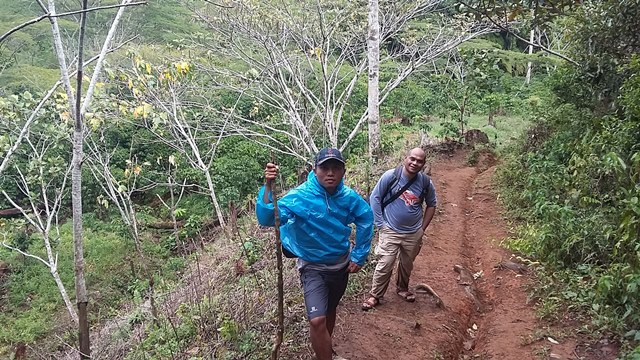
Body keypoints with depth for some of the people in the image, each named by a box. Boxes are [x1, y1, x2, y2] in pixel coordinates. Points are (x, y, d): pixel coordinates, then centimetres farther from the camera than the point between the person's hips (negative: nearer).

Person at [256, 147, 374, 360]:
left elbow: (366, 219, 4)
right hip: (313, 268, -4)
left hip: (341, 265, 4)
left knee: (330, 310, 25)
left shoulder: (348, 197, -13)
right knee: (317, 320, -21)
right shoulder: (299, 197, -25)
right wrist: (268, 187, -49)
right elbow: (266, 219, -34)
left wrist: (359, 256, 2)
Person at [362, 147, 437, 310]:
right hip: (390, 231, -3)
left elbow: (431, 204, 9)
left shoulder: (426, 182, -7)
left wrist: (423, 228, 6)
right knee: (385, 265, -5)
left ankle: (402, 288, 44)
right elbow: (374, 198, -8)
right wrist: (380, 224, -10)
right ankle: (375, 295, 11)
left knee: (407, 264, 20)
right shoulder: (390, 176, -15)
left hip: (414, 234, 3)